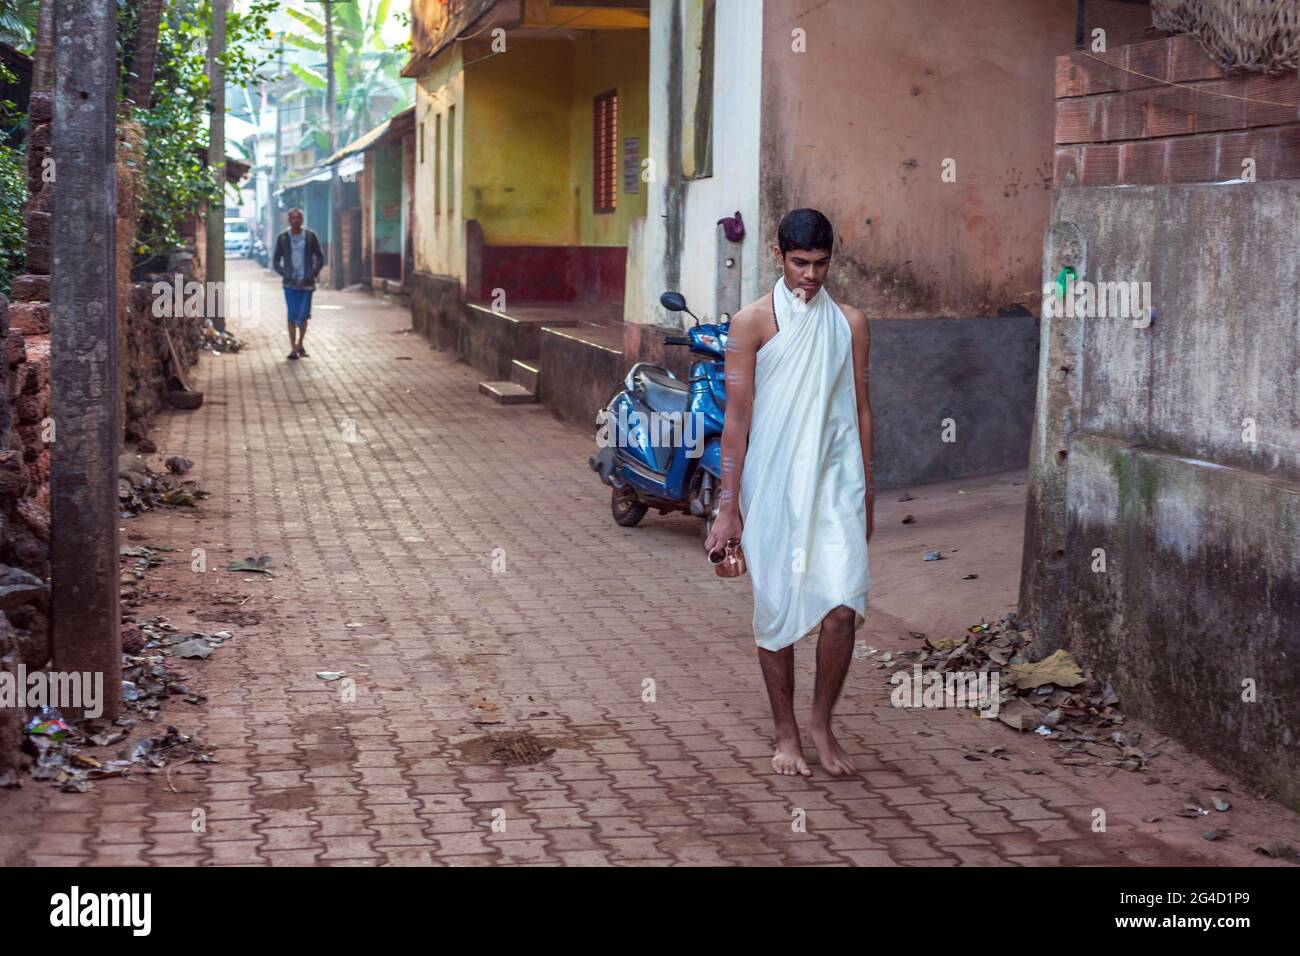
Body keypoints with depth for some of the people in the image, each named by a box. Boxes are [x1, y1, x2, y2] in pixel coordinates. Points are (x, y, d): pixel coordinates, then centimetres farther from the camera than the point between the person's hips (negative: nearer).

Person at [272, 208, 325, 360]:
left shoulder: (310, 236, 3)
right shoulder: (282, 238, 2)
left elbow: (320, 258, 8)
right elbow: (276, 261, 8)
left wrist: (313, 274, -5)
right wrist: (285, 275, -7)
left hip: (306, 283, 1)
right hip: (290, 284, -1)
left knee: (304, 315, 3)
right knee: (292, 316, -6)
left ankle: (300, 344, 24)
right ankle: (293, 349, -2)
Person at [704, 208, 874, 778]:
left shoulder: (850, 323, 7)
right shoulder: (752, 323, -3)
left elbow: (860, 410, 12)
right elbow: (737, 417, -5)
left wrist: (866, 495, 11)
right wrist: (728, 507, -8)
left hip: (835, 481, 2)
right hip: (771, 486, -2)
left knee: (842, 608, -10)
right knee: (776, 613, 5)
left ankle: (822, 722, 12)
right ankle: (786, 735, 21)